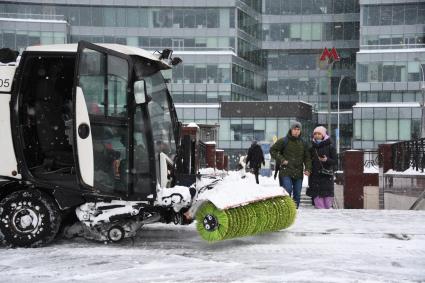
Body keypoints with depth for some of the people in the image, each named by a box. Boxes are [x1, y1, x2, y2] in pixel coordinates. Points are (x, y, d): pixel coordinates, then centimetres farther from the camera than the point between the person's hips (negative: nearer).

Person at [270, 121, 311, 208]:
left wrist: (308, 169, -1)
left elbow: (307, 157, 13)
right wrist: (281, 160, -9)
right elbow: (272, 150, 0)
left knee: (297, 194, 8)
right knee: (287, 190, -16)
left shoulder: (303, 143, 11)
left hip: (298, 173, 5)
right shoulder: (283, 141, -3)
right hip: (286, 172, -4)